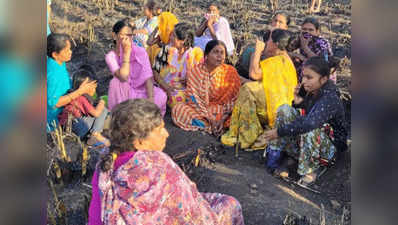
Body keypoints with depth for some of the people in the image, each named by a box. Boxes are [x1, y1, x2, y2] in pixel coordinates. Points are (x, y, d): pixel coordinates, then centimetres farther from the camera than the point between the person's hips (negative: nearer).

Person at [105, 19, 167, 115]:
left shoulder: (140, 51, -7)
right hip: (124, 94, 0)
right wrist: (126, 52, -25)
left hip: (142, 91, 1)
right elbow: (123, 77, -26)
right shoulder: (111, 56, -9)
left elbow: (148, 77, -15)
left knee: (161, 95, -29)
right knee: (116, 81, -31)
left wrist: (150, 98, -31)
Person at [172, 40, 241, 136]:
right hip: (199, 109, 1)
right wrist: (211, 119, -21)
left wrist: (223, 119, -20)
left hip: (222, 110, -1)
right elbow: (194, 98, -9)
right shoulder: (195, 71, -4)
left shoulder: (230, 72, -3)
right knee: (177, 109, -25)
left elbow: (234, 100, -4)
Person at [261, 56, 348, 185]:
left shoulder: (330, 98, -27)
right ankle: (274, 154, -7)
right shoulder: (309, 91, -4)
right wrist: (297, 103, -13)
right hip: (304, 141, 7)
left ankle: (310, 172, -18)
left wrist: (279, 131, -36)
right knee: (284, 109, -9)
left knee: (309, 130, -40)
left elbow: (309, 123, -42)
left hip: (329, 146, -7)